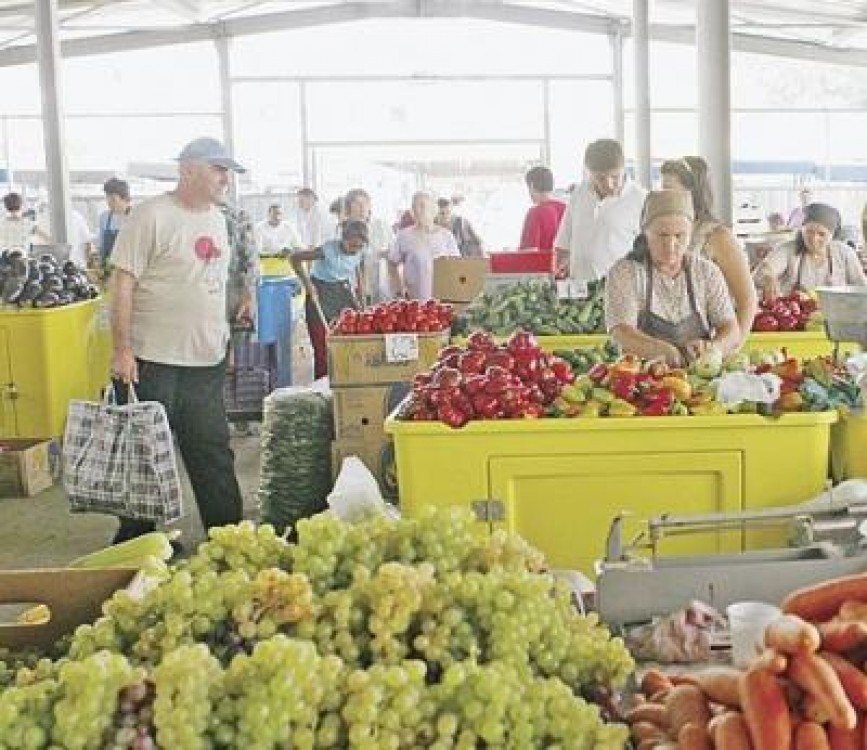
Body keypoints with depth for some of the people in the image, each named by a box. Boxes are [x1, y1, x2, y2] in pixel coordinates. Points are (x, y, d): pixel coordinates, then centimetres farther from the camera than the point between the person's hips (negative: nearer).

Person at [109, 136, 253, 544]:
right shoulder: (152, 215, -12)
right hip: (155, 362, -7)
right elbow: (123, 283, -14)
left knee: (214, 454, 12)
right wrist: (122, 350, -17)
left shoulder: (217, 218, 12)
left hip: (207, 361, 7)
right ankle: (136, 540, 19)